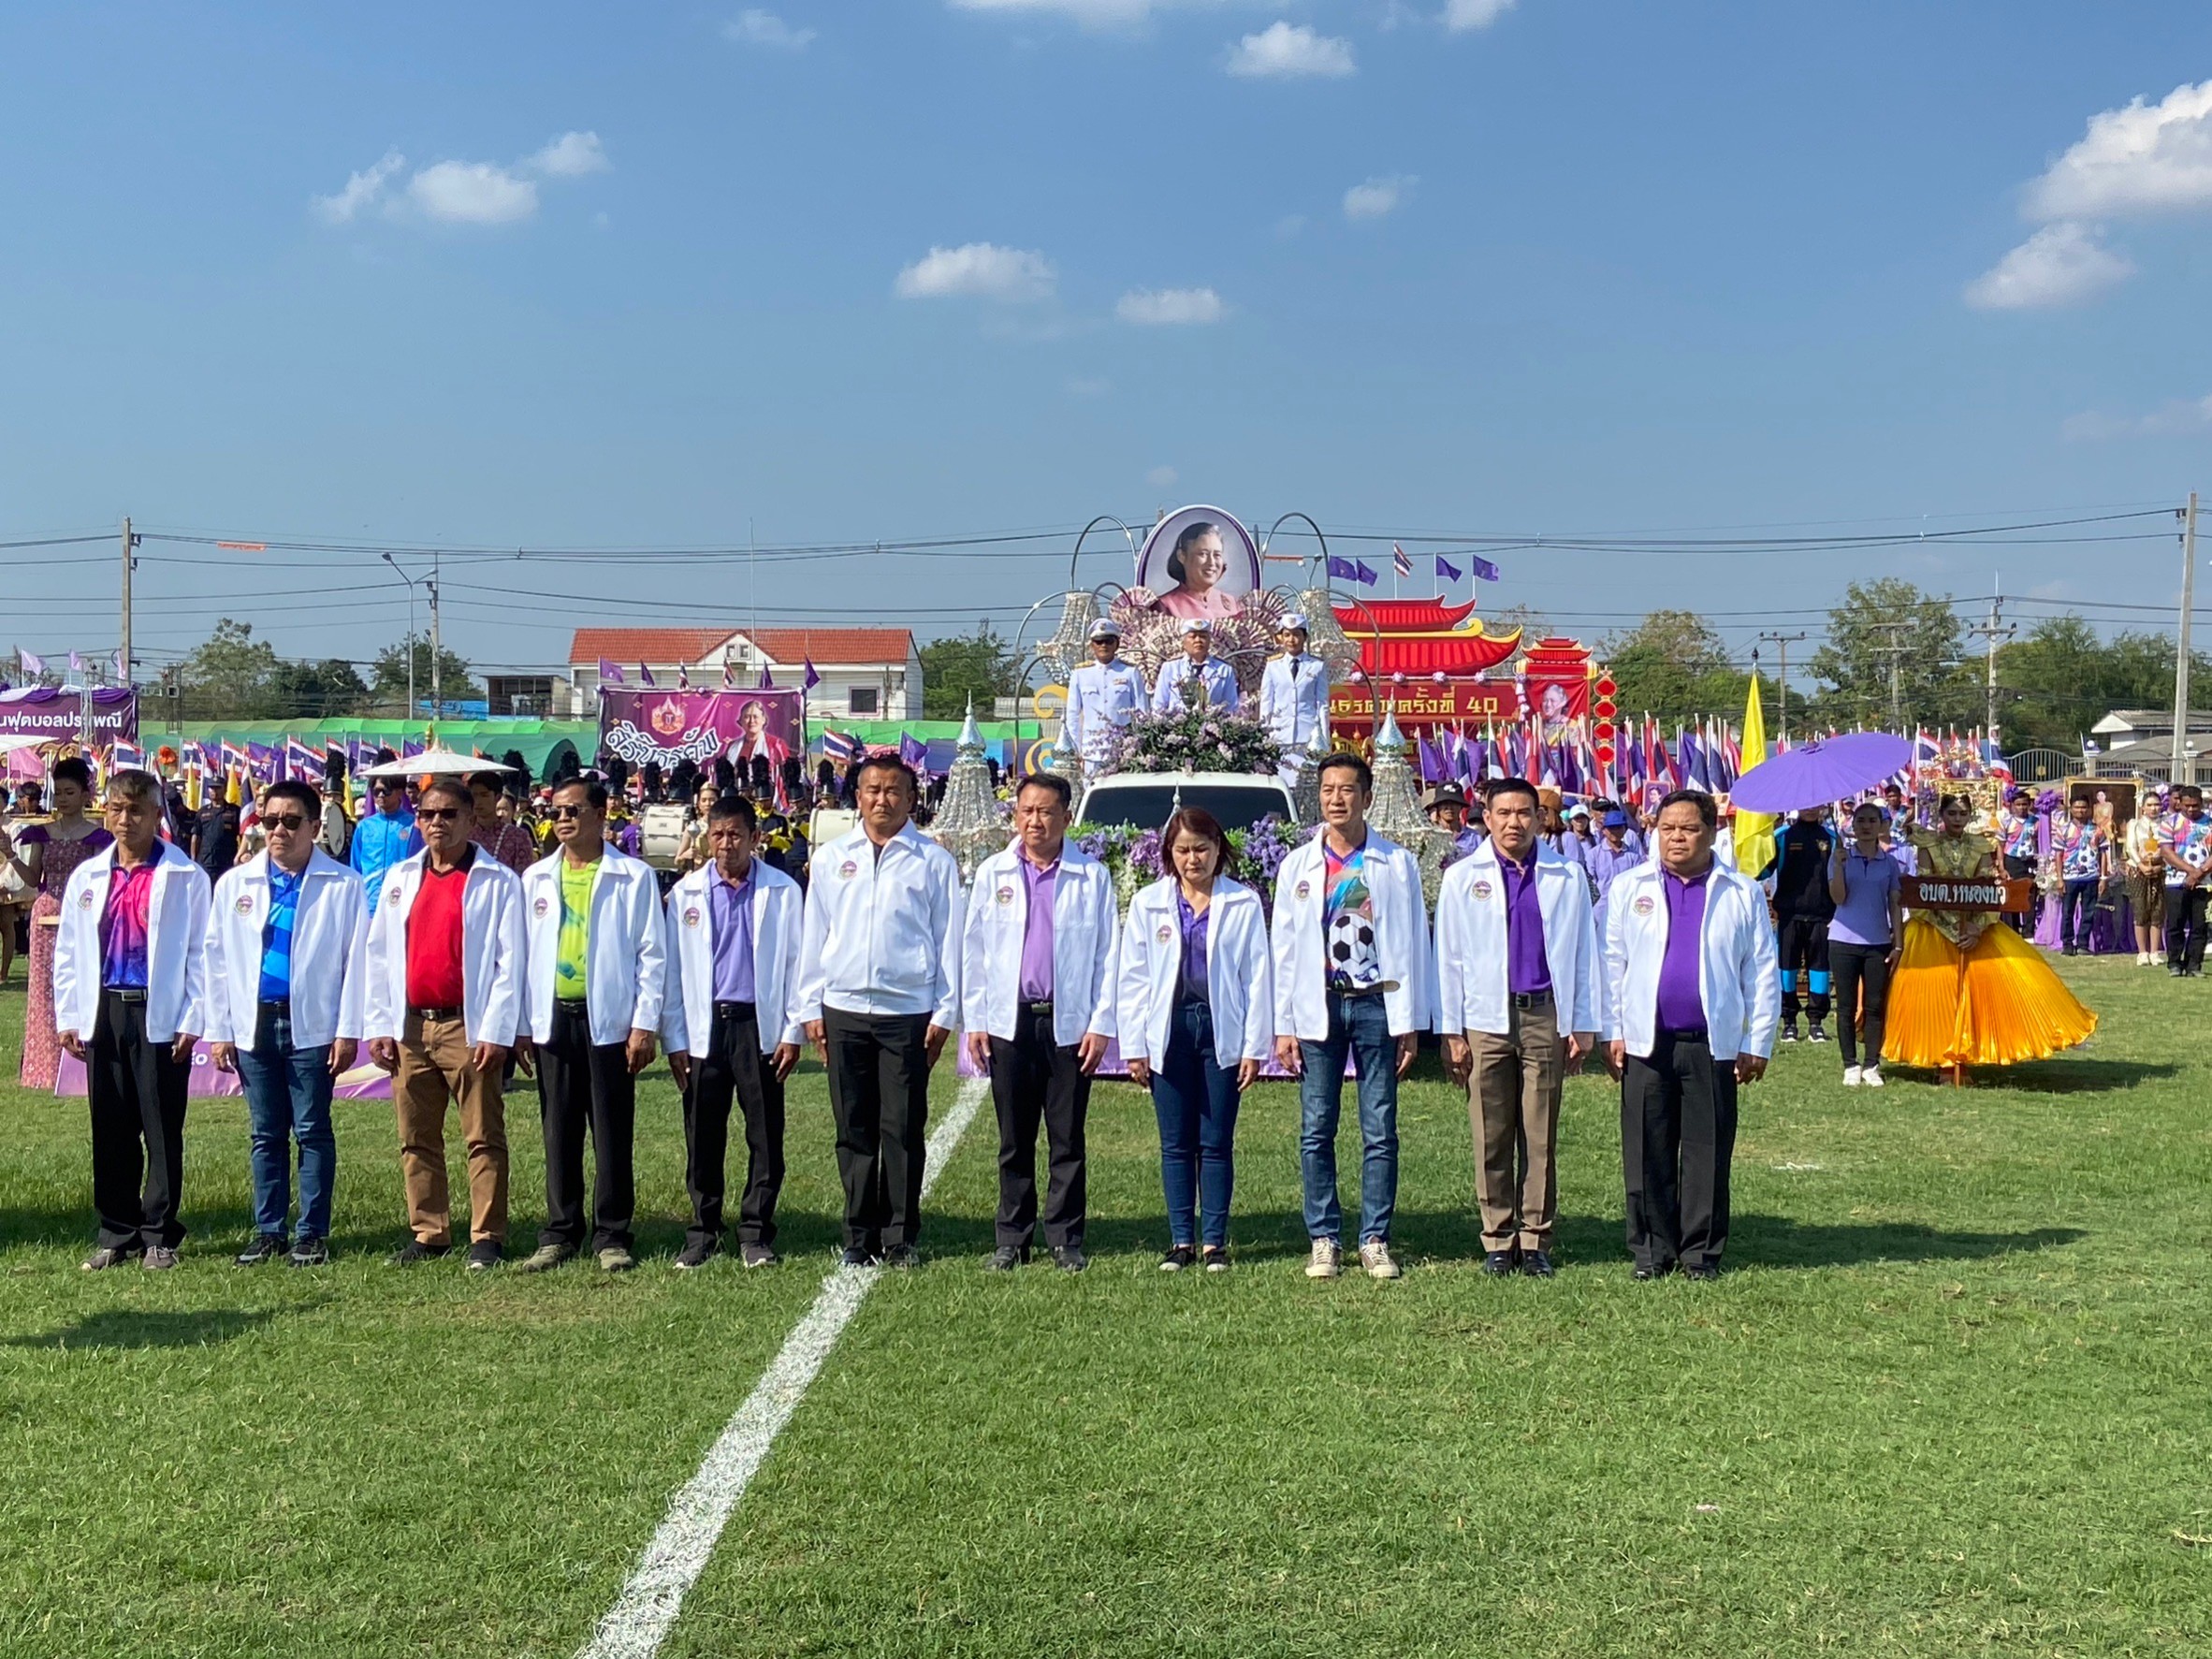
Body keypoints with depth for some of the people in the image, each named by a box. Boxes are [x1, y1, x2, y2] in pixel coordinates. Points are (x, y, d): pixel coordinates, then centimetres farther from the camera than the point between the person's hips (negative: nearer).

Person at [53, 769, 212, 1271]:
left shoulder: (186, 878, -3)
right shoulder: (86, 877, 9)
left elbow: (200, 953, -3)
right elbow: (68, 951, 12)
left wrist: (191, 1021, -7)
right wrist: (69, 1016, 6)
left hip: (160, 1017, -4)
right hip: (104, 1013, 4)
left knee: (162, 1129, 1)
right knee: (111, 1130, 9)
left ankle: (159, 1235, 11)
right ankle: (117, 1234, 18)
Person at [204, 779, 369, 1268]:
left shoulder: (343, 886, -1)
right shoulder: (234, 883, 9)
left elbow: (356, 962, -2)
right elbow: (218, 959, 10)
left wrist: (348, 1031, -6)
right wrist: (219, 1030, 6)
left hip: (312, 1026, -3)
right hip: (253, 1024, 3)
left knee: (312, 1131, 1)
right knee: (266, 1133, 10)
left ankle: (312, 1234, 8)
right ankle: (268, 1231, 17)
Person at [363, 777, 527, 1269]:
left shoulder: (498, 881, -2)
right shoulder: (400, 878, 11)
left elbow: (510, 961, -6)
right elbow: (379, 955, 11)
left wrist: (495, 1032, -13)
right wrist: (379, 1025, 4)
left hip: (468, 1028, -5)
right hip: (410, 1028, 5)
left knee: (484, 1137, -1)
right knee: (417, 1140, 10)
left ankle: (487, 1238, 4)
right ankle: (428, 1234, 19)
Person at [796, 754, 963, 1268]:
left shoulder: (933, 861, 3)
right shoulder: (831, 859, 10)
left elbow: (948, 940, 3)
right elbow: (814, 936, 12)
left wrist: (945, 1013, -1)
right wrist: (811, 1008, 7)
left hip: (908, 1012, -2)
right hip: (844, 1010, 2)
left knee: (903, 1129, 0)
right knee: (854, 1130, 7)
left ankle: (900, 1239, 10)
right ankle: (859, 1239, 15)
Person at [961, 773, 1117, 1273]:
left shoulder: (1093, 876, 2)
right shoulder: (992, 874, 7)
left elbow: (1107, 955, 2)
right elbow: (973, 950, 8)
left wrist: (1101, 1024, -4)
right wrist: (973, 1021, 3)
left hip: (1069, 1023, -1)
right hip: (1009, 1022, 2)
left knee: (1067, 1140, 4)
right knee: (1014, 1140, 9)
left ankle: (1065, 1240, 13)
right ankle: (1012, 1238, 17)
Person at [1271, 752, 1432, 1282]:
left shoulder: (1397, 864, 4)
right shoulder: (1297, 866, 8)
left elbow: (1412, 943, 3)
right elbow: (1285, 950, 8)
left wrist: (1409, 1022, -1)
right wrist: (1284, 1026, 3)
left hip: (1376, 1004, -1)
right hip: (1317, 1006, 1)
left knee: (1380, 1132, 0)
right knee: (1315, 1130, 2)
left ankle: (1375, 1240, 9)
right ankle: (1324, 1240, 10)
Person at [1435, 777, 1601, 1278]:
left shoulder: (1567, 878, 7)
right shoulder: (1462, 878, 7)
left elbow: (1584, 955, 10)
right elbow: (1449, 958, 6)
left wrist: (1583, 1025, 5)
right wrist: (1451, 1031, 1)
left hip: (1546, 1016, 0)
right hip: (1486, 1020, 0)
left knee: (1540, 1138, 3)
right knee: (1491, 1139, 3)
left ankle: (1536, 1241, 11)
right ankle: (1498, 1242, 11)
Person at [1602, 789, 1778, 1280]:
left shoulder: (1742, 893, 5)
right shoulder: (1630, 888, 7)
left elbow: (1762, 974, 5)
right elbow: (1612, 963, 6)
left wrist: (1757, 1045, 1)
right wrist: (1613, 1033, 0)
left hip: (1713, 1043, 0)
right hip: (1645, 1042, 1)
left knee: (1707, 1152, 4)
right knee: (1647, 1152, 4)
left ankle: (1701, 1252, 14)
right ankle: (1651, 1249, 14)